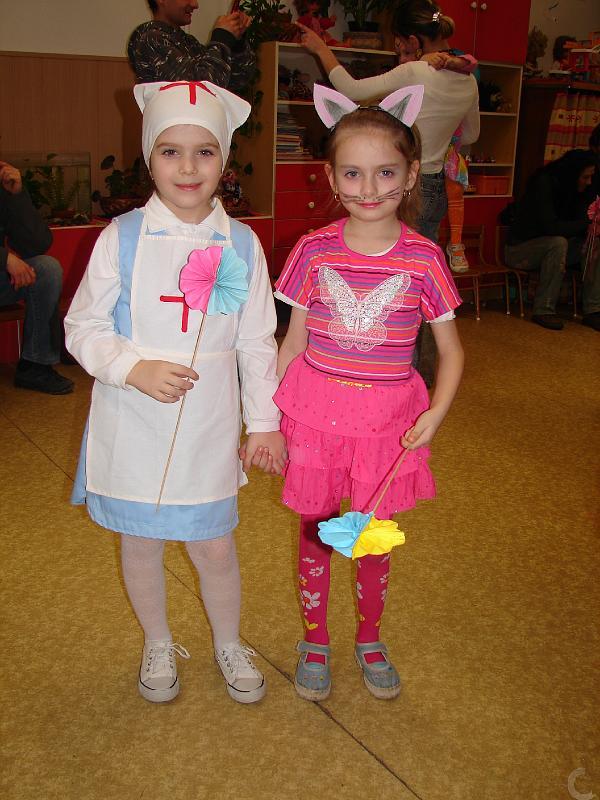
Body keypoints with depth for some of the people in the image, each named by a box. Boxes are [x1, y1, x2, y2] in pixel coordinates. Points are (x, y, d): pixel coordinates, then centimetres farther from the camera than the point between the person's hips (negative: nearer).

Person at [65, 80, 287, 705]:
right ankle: (158, 646, 42)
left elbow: (257, 342, 3)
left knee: (214, 544, 8)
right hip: (134, 424, 0)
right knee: (140, 542, 15)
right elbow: (83, 327, -3)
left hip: (209, 426, 0)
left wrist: (264, 422, 5)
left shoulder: (241, 244, -3)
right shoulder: (121, 238, -7)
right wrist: (136, 369, -19)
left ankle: (228, 644, 39)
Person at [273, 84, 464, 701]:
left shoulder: (423, 258, -7)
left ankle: (370, 639, 41)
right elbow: (294, 341, 3)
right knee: (315, 533, 14)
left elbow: (450, 352, 0)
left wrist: (436, 413, -14)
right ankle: (314, 642, 37)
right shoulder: (315, 251, -5)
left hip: (388, 417, 0)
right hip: (314, 411, 1)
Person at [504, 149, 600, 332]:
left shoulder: (575, 190, 3)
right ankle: (543, 310, -27)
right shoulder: (543, 183, -20)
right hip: (519, 250, -7)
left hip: (549, 248, 7)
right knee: (558, 243, -35)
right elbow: (550, 227, -29)